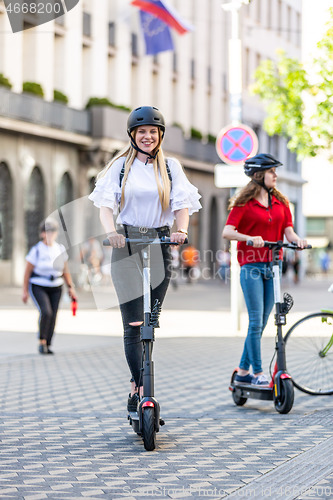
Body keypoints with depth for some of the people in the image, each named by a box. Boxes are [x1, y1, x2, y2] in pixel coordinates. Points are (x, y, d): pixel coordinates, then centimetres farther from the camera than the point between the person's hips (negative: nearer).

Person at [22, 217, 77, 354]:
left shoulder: (60, 249, 6)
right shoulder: (36, 250, -9)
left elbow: (65, 271, 14)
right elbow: (27, 271, -5)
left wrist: (70, 288, 8)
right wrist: (25, 291, -7)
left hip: (55, 288, 5)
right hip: (38, 287, -4)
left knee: (52, 317, -1)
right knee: (46, 312, -24)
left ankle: (47, 346, 12)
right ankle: (42, 341, -10)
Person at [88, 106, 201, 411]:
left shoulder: (171, 167, 10)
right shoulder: (121, 166, 6)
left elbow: (183, 204, 0)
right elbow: (105, 204, -4)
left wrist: (181, 230, -21)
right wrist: (111, 231, -24)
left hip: (160, 244, 2)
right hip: (127, 245, -2)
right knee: (134, 323, -9)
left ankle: (137, 387, 15)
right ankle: (142, 388, -10)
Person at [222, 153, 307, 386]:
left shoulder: (280, 201, 13)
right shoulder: (244, 203, -3)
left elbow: (288, 230, 7)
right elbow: (227, 231, -12)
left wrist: (297, 240, -15)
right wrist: (250, 238, -29)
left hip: (273, 266, 5)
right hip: (251, 266, -5)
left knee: (261, 323, 7)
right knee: (256, 321, -8)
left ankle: (243, 371, 17)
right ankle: (258, 373, -3)